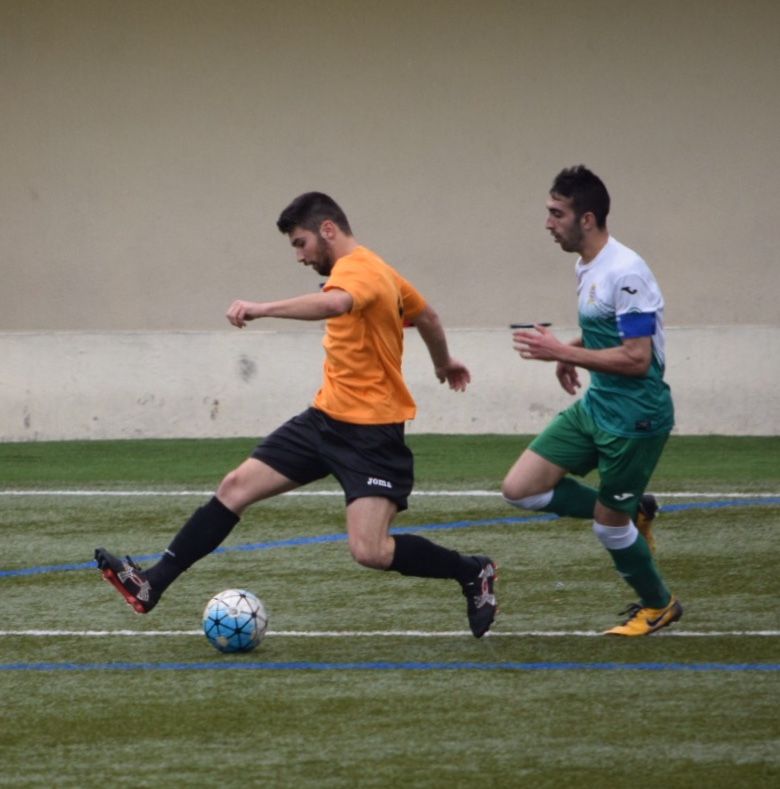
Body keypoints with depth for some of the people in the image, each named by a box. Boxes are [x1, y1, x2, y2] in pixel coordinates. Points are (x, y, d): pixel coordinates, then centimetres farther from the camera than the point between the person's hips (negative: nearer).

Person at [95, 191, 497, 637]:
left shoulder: (357, 269, -17)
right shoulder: (374, 271, 14)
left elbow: (334, 303, -42)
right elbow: (428, 317, 29)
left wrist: (264, 309, -46)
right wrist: (444, 363, 46)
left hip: (371, 432, -10)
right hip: (328, 417, 10)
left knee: (370, 552, -18)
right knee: (236, 487, 3)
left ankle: (474, 573, 5)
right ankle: (152, 585, 4)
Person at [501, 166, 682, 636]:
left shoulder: (625, 274, -22)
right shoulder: (588, 268, 7)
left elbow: (637, 358, -25)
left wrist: (563, 352, -24)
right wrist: (571, 353, 7)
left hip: (635, 417, -9)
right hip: (596, 407, 9)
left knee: (608, 522, 3)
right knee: (520, 488, 2)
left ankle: (659, 606, 28)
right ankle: (631, 512, 18)